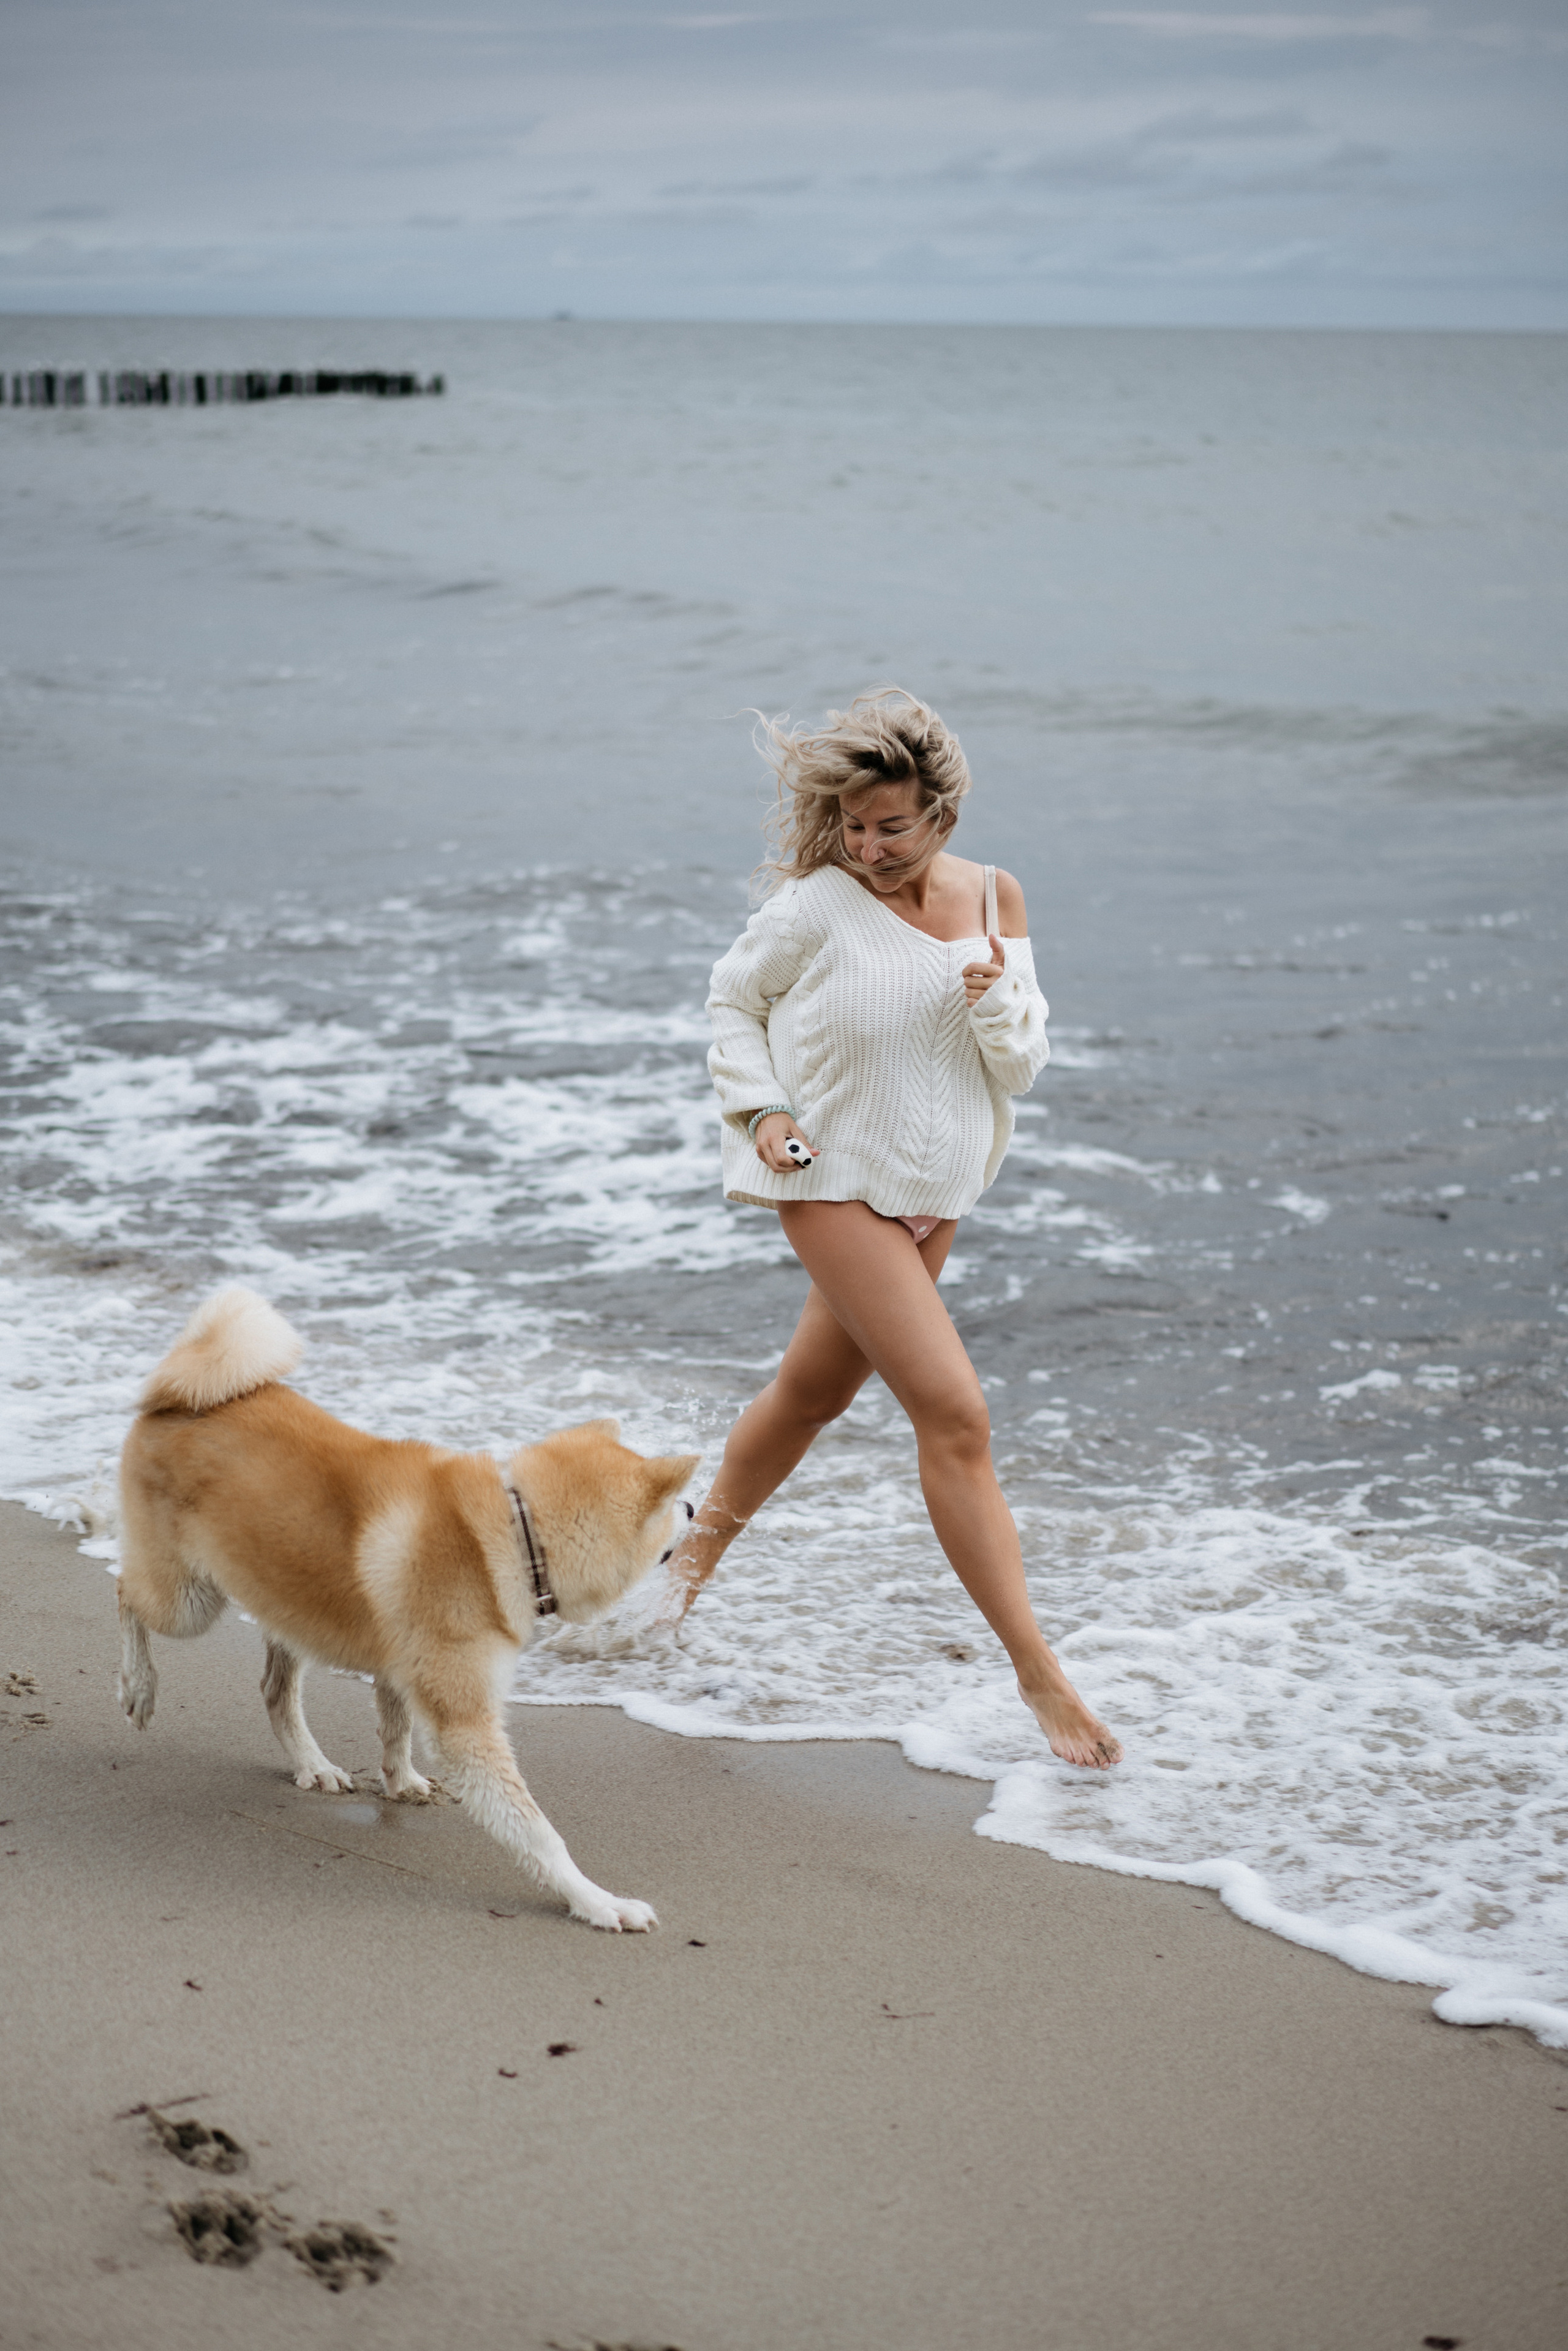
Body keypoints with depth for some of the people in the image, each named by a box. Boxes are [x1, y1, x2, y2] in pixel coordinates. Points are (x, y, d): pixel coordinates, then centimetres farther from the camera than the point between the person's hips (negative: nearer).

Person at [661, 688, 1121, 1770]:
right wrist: (761, 1110, -9)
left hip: (935, 1186, 6)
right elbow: (735, 999, 3)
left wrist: (997, 998, -22)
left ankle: (704, 1542, 48)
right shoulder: (816, 908, -14)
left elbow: (1023, 1069, -2)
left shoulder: (992, 899, -3)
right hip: (837, 1182, -6)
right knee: (956, 1415, -14)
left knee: (816, 1389, 23)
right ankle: (1038, 1671, -9)